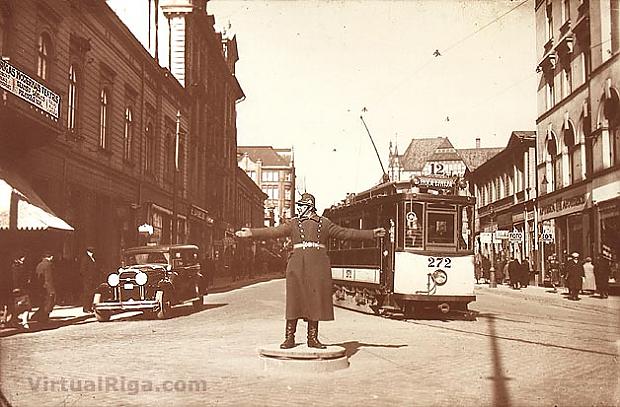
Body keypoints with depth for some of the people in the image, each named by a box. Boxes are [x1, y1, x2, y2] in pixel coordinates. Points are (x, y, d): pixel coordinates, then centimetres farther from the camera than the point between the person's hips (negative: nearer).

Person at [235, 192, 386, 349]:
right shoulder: (293, 223, 13)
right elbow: (274, 232, 7)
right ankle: (289, 337, 2)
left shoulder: (324, 223, 12)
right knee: (294, 300, -3)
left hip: (318, 265, 1)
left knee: (315, 300, 1)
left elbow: (345, 233, 13)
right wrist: (251, 233, -2)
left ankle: (313, 338, 10)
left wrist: (372, 233, 10)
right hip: (297, 265, 0)